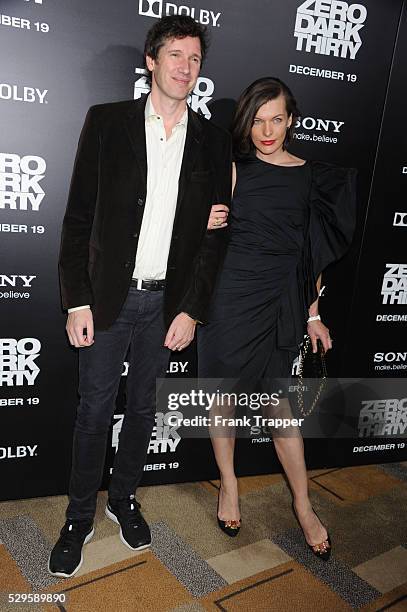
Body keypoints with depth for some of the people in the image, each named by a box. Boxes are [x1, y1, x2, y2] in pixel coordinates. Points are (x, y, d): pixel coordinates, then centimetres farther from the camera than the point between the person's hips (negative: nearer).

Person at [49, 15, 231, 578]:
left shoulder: (212, 141, 2)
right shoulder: (107, 122, -2)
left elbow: (214, 234, 2)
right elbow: (78, 218, -4)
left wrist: (191, 310, -4)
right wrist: (77, 301, -8)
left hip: (169, 302, 2)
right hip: (109, 297, -1)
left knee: (143, 405, 16)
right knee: (95, 409, 9)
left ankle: (123, 498, 39)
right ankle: (80, 516, 29)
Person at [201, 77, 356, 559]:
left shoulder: (311, 176, 7)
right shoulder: (233, 168, -1)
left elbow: (313, 253, 10)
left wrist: (313, 315, 10)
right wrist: (207, 223, -20)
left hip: (283, 304, 1)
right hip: (232, 297, -1)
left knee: (282, 406, 7)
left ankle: (303, 506, 25)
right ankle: (229, 486, 32)